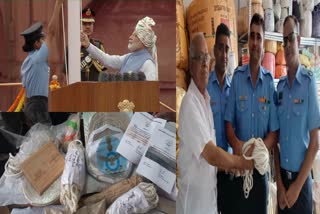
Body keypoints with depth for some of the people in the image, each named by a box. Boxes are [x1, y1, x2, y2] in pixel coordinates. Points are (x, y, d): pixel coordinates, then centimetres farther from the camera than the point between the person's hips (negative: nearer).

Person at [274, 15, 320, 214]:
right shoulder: (279, 86, 3)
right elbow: (275, 138, 4)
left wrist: (297, 185, -10)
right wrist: (279, 183, -1)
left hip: (302, 178, -4)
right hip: (282, 176, 4)